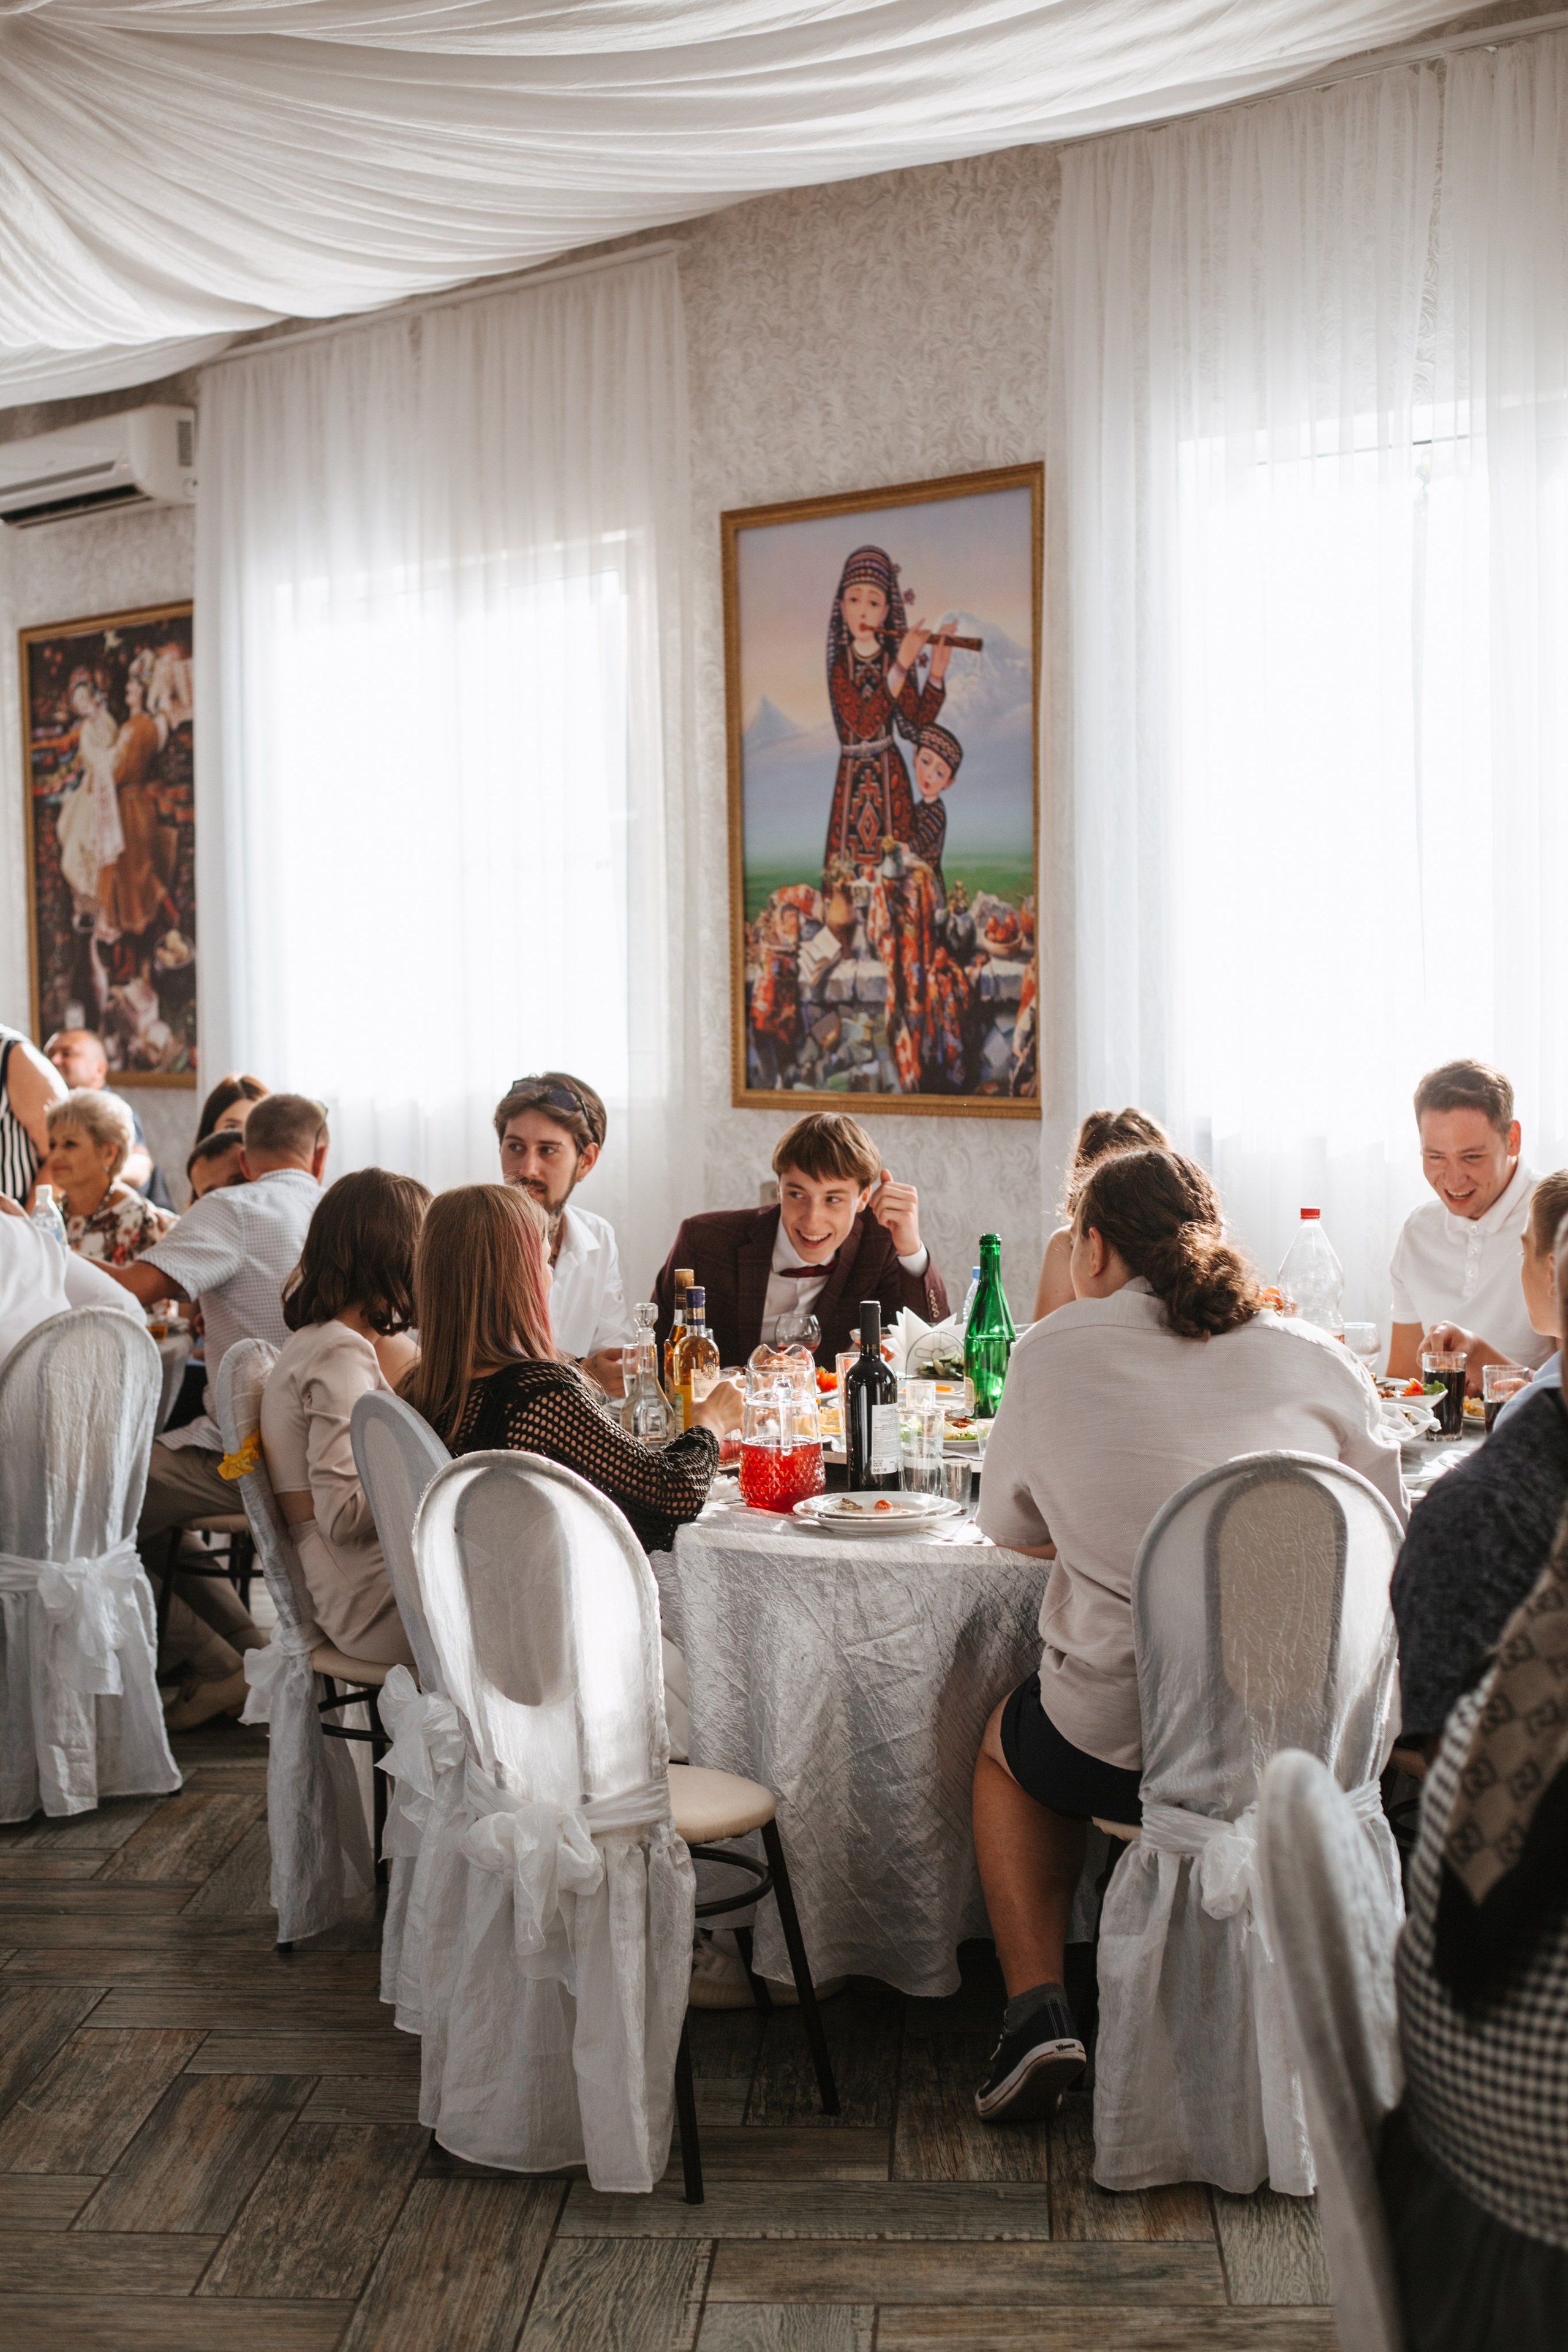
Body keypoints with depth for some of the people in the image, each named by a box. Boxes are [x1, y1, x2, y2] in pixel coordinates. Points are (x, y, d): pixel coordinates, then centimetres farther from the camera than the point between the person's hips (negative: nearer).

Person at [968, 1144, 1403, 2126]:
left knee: (1008, 1743, 31)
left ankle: (1037, 2006, 18)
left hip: (1124, 1751, -2)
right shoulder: (1317, 1357, 2)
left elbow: (1013, 1527, 11)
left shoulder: (1053, 1350, -3)